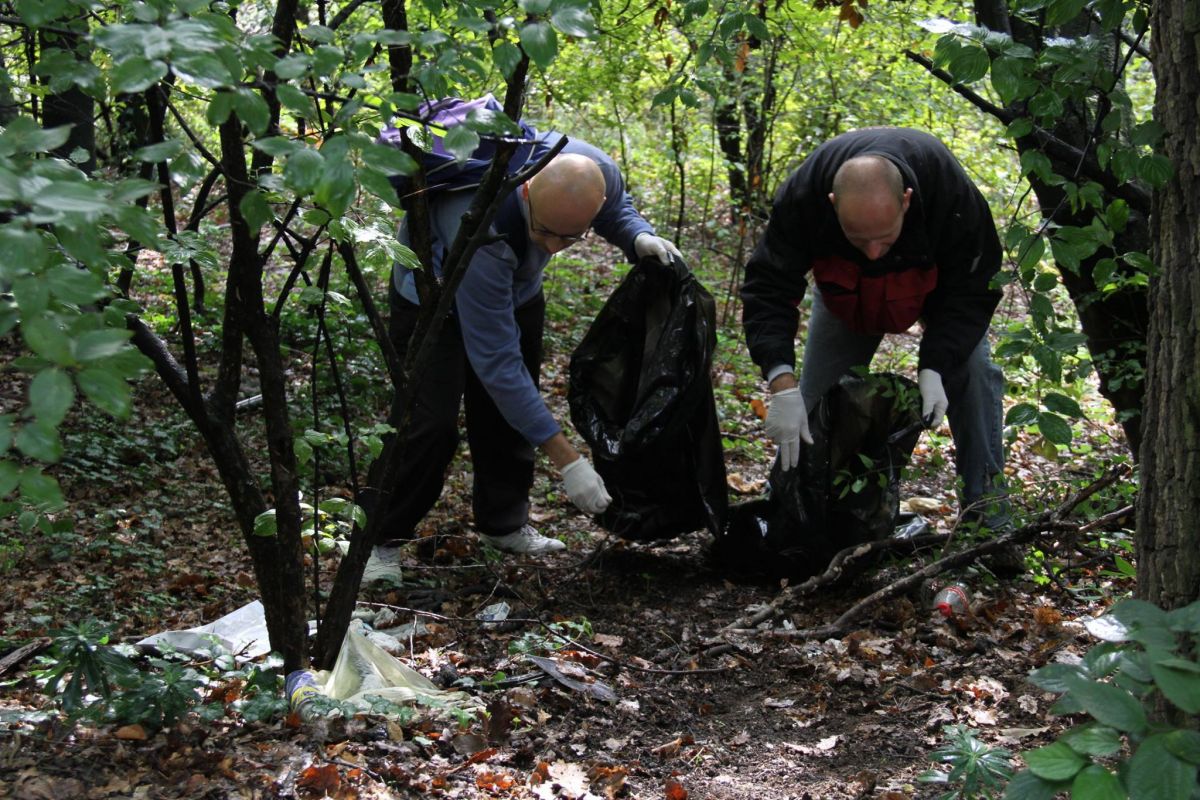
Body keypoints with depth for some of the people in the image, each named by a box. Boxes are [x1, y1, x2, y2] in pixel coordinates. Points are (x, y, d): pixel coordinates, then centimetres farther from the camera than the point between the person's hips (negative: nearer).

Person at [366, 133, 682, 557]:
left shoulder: (599, 172, -30)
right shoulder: (482, 233, -46)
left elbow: (617, 207, 0)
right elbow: (496, 361, -41)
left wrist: (639, 237, -26)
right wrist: (567, 460, -40)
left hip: (516, 286, 6)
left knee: (514, 408, 9)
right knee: (430, 422, -14)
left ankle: (504, 522, 27)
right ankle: (378, 537, 1)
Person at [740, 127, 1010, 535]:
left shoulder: (953, 193, -41)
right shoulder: (802, 195, -39)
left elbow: (971, 289, -29)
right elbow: (767, 290, -36)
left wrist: (934, 368, -41)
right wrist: (781, 382, -48)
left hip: (937, 279, -1)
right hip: (845, 287, 1)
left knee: (973, 372, -16)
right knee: (816, 393, -4)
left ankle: (988, 513, -6)